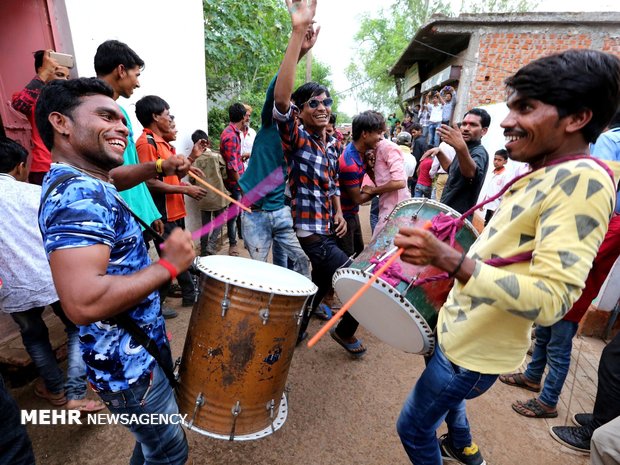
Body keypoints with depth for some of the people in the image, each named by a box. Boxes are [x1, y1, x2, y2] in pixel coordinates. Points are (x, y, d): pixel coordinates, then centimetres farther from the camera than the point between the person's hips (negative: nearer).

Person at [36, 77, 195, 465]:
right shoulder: (78, 193, -27)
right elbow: (84, 303, -38)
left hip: (136, 351, 10)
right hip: (128, 364, -9)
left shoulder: (86, 186, 7)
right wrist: (170, 265, -28)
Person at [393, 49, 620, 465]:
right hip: (462, 329, 9)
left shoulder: (584, 181, -24)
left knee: (413, 428, 12)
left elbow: (550, 301, -32)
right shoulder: (542, 175, 5)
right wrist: (443, 259, 14)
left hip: (477, 349, -9)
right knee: (444, 392, 35)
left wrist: (449, 259, -40)